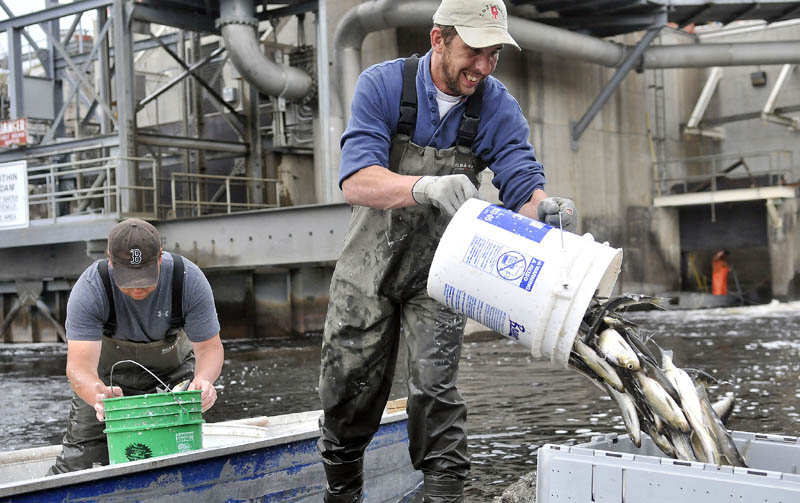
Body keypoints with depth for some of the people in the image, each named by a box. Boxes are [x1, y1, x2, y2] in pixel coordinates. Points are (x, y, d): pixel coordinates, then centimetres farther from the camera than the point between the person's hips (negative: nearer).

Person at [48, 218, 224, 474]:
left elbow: (209, 346, -22)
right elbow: (79, 366, -37)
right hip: (108, 377, -1)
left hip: (173, 370, 1)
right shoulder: (89, 289, -32)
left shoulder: (190, 279, -29)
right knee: (79, 464, -8)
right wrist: (99, 395, -60)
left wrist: (203, 380, -45)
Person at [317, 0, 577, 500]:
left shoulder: (498, 107, -11)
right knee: (348, 390, 9)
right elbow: (357, 182, -30)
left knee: (436, 391, -13)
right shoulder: (383, 85, -18)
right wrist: (428, 188, -49)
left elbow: (523, 186, -17)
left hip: (437, 271, 0)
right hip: (369, 262, 0)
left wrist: (544, 206, -42)